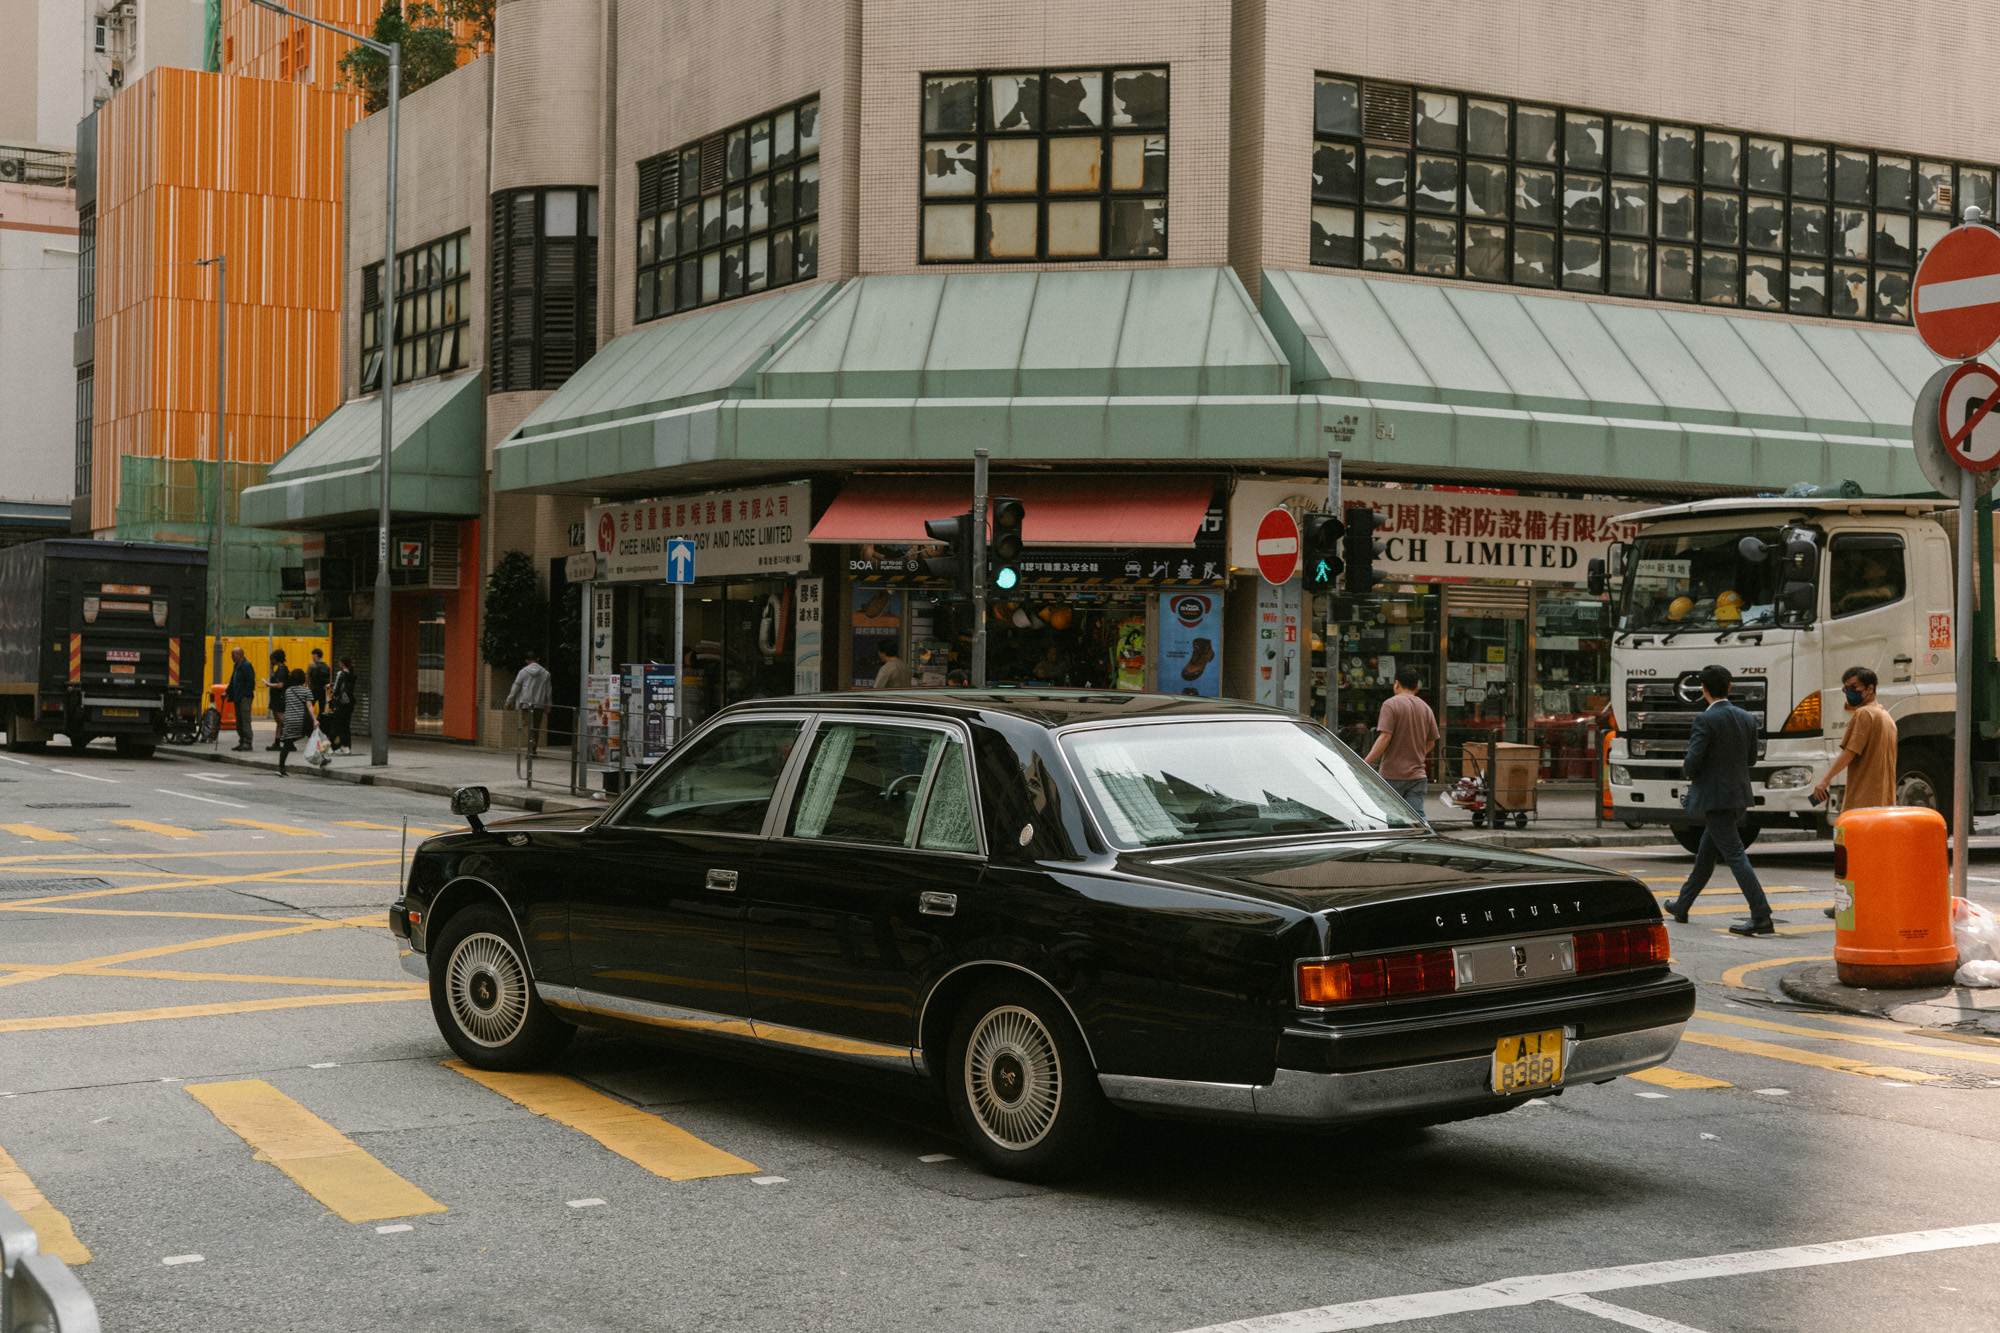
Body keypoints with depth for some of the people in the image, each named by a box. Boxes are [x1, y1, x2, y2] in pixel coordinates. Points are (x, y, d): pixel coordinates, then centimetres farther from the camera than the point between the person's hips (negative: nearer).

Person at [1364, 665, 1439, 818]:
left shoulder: (1391, 704, -8)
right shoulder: (1425, 708, 12)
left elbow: (1385, 737, -17)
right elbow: (1431, 742, 18)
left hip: (1393, 774, -5)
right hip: (1418, 774, 5)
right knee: (1417, 816, 0)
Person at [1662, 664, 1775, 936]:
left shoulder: (1705, 719, -16)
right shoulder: (1746, 718, 6)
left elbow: (1693, 761, -18)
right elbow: (1751, 756, 16)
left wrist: (1687, 771, 4)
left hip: (1714, 798, -8)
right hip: (1739, 794, 8)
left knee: (1734, 855, -9)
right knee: (1706, 853, 19)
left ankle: (1762, 918, -14)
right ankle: (1682, 906, 33)